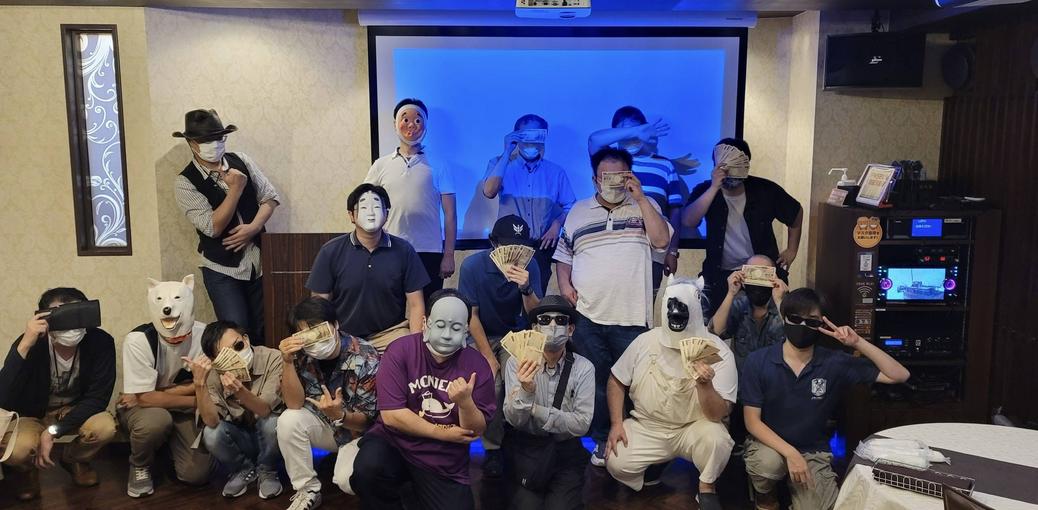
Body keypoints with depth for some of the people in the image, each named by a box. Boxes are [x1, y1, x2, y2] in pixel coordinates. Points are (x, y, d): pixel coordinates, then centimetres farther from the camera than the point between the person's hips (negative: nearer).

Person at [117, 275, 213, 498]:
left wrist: (159, 394, -20)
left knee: (197, 473, -16)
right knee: (156, 420, -38)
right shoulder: (138, 340, -25)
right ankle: (140, 465, -3)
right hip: (139, 406, -2)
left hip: (183, 410, 2)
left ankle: (171, 442, 20)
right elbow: (145, 398, -24)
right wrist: (197, 400, -20)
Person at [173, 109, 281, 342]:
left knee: (265, 332, 10)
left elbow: (270, 196, 3)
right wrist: (235, 190, -23)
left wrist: (254, 227, -13)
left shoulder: (241, 161, 1)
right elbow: (213, 227, -17)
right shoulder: (185, 183, -10)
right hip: (223, 270, -3)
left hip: (260, 263, 4)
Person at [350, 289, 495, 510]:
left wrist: (466, 402, -27)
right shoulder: (400, 351, -10)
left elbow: (476, 431, -6)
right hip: (394, 442, -2)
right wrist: (441, 432, -10)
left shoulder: (477, 365, -6)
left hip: (446, 464, 2)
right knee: (367, 470, -31)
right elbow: (391, 415, -15)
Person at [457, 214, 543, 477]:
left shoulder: (529, 267, -14)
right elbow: (471, 315, -12)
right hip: (481, 335, -1)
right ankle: (493, 448, -3)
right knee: (490, 384, -25)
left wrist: (526, 288, -35)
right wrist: (488, 356, -14)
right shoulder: (473, 265, -18)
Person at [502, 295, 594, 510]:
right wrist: (526, 390, -33)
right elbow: (513, 419, -14)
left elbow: (581, 424, -13)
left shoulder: (583, 368, -8)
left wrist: (535, 410, -17)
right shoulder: (518, 363, -8)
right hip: (525, 447, 0)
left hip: (565, 450, 0)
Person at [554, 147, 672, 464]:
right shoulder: (579, 211, 14)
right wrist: (564, 284, -1)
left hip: (632, 317, -2)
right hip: (587, 316, 2)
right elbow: (564, 255, 18)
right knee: (594, 382, 9)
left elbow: (662, 241, -8)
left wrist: (640, 197, -9)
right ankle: (602, 441, 22)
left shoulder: (644, 207, 8)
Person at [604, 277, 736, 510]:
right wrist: (616, 423, -5)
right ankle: (658, 463, 13)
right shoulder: (646, 341, -8)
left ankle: (707, 487, -1)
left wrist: (705, 385, -39)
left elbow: (718, 414, -20)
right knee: (616, 464, -22)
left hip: (691, 429, -2)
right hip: (645, 427, 2)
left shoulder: (718, 352, -16)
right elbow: (617, 380, 5)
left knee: (716, 438, -34)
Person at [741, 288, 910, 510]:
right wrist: (790, 453, -25)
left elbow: (900, 375, -9)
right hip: (770, 444, -1)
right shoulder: (758, 361, -14)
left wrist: (858, 343, -20)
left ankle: (798, 491, 17)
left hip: (814, 452, 1)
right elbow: (752, 421, -12)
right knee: (769, 463, -35)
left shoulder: (834, 362, -9)